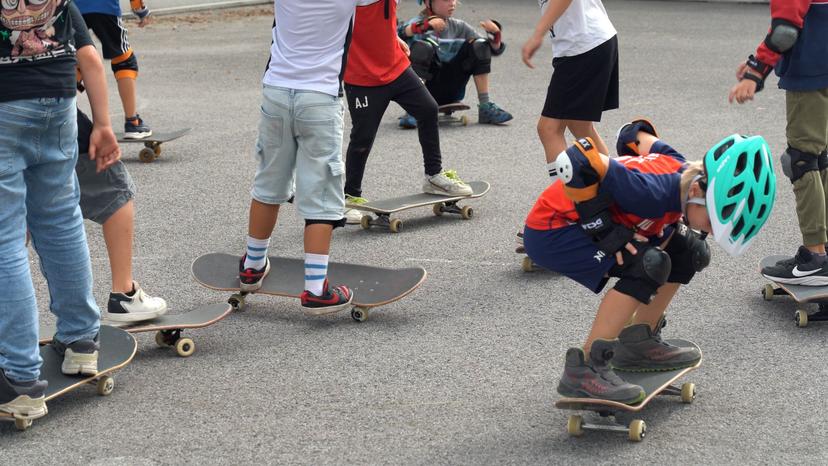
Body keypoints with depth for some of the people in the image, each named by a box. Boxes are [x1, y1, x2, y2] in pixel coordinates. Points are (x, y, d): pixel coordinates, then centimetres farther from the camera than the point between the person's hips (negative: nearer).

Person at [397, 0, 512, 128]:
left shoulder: (458, 26, 10)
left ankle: (485, 108, -5)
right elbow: (400, 33, -30)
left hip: (450, 94, 4)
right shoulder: (417, 23, -4)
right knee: (422, 47, -28)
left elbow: (495, 49, 9)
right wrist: (424, 26, -46)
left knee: (479, 46, -5)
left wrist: (495, 35, -13)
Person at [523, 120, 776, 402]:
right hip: (549, 230, -9)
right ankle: (584, 369, -20)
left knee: (687, 252, 5)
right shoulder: (654, 193, -32)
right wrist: (604, 231, -28)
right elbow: (576, 160, -36)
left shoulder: (684, 171, -7)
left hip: (587, 226, 9)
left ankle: (639, 344, 13)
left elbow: (636, 135, 10)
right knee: (648, 265, -26)